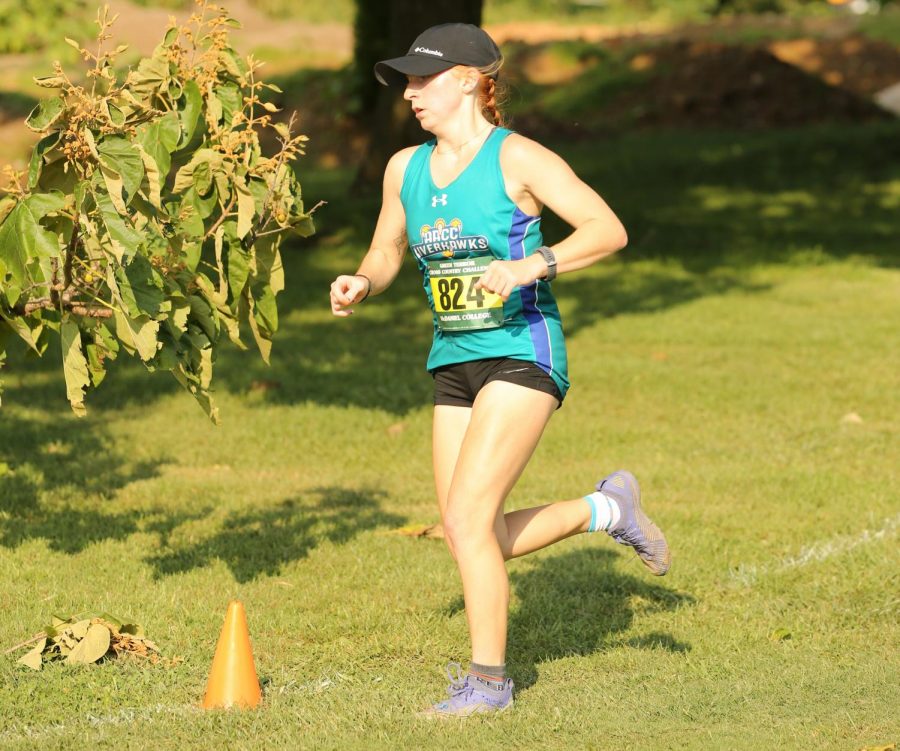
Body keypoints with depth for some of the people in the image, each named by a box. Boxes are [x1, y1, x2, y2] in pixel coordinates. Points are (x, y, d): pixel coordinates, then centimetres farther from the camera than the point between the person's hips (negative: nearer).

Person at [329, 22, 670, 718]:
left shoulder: (518, 158, -10)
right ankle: (605, 509, 28)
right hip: (455, 364, 7)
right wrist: (359, 286, -1)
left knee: (467, 517, -14)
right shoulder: (406, 168, 8)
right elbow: (386, 253, 21)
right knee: (465, 534, 6)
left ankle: (490, 679, 0)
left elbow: (608, 229, -14)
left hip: (522, 354, -7)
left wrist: (533, 265, -27)